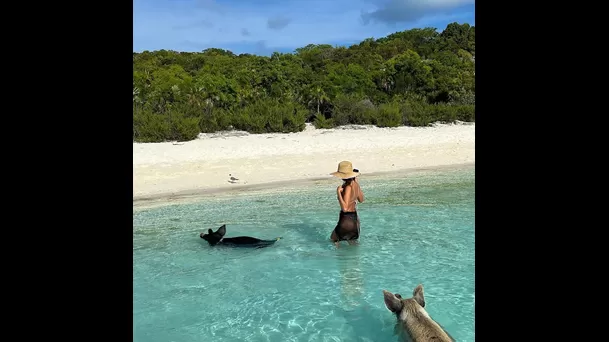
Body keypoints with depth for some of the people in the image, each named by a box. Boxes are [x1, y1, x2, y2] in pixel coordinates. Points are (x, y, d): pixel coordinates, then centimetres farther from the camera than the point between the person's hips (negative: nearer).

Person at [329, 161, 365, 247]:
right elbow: (361, 199, 18)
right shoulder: (355, 184, 0)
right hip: (354, 218, 9)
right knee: (353, 244, 26)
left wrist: (338, 192, -26)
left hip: (347, 219, -9)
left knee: (334, 240, 9)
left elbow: (345, 208, -29)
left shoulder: (348, 187, -24)